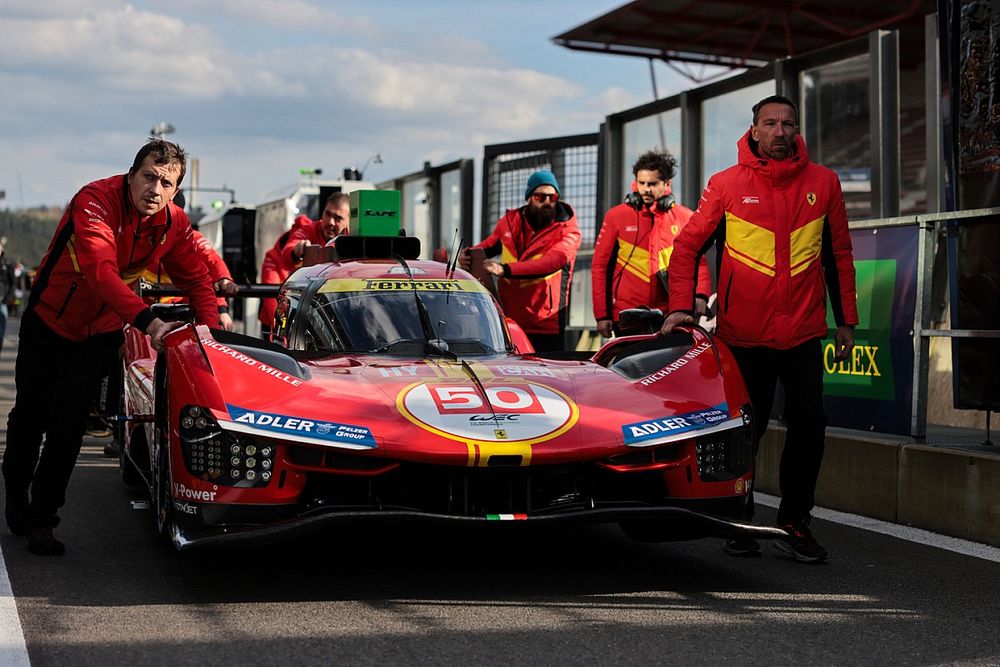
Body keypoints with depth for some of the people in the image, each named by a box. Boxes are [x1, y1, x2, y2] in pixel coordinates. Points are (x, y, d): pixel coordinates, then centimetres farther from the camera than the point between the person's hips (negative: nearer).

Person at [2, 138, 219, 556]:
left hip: (101, 332, 3)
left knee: (69, 424, -5)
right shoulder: (95, 200, -29)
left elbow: (195, 277, -2)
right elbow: (100, 271, -42)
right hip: (48, 321, -2)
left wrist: (211, 328, -19)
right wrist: (147, 321, -53)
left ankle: (41, 519, 6)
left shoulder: (174, 223, -12)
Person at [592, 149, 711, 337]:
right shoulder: (616, 216, 4)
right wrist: (601, 314, 0)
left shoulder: (685, 218, 6)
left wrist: (700, 295, -13)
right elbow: (600, 265, 5)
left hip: (670, 317, 1)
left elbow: (699, 262, 7)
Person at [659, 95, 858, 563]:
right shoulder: (727, 184, -1)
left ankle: (793, 523, 15)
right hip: (744, 336, -2)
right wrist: (681, 306, -11)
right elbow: (687, 245, 0)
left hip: (803, 335, 2)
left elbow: (839, 256, 11)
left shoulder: (822, 183, 4)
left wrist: (845, 320, 9)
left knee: (809, 427, 1)